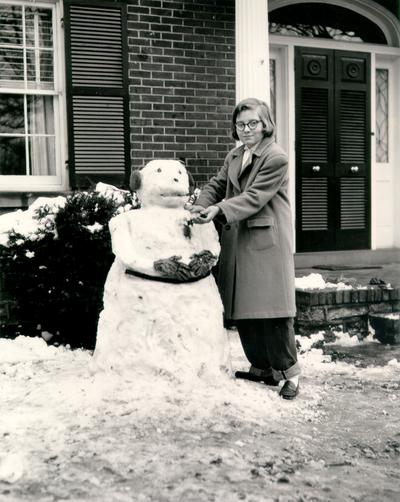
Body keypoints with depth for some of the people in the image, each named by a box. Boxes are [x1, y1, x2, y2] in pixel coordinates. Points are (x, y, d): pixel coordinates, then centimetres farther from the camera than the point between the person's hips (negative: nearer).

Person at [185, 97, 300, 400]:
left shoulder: (276, 158, -10)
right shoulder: (233, 156, 15)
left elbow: (254, 197, -18)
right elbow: (217, 185, 10)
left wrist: (218, 210, -27)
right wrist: (201, 206, -10)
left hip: (267, 243, -7)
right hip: (237, 243, 8)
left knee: (270, 307, -6)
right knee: (243, 308, 11)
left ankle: (289, 371, 8)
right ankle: (261, 367, 24)